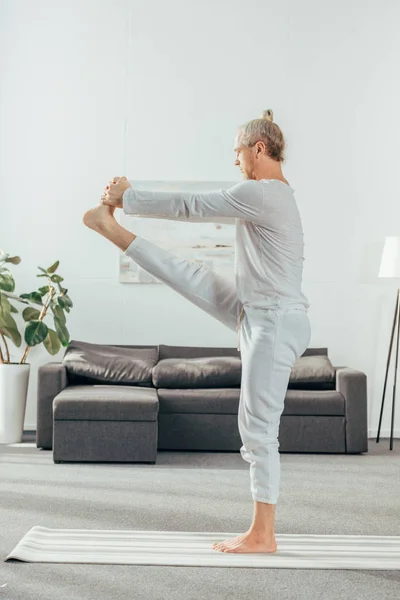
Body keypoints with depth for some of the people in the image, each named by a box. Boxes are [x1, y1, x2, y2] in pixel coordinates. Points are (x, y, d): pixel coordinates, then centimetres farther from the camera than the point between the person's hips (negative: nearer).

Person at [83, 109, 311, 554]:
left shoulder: (261, 193, -19)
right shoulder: (273, 195, 13)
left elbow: (190, 207, -14)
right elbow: (203, 207, 19)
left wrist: (128, 197, -1)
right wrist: (130, 198, 20)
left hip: (274, 325, -10)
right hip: (254, 312, 10)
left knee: (258, 428, -4)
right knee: (186, 273, 14)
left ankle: (262, 535, 5)